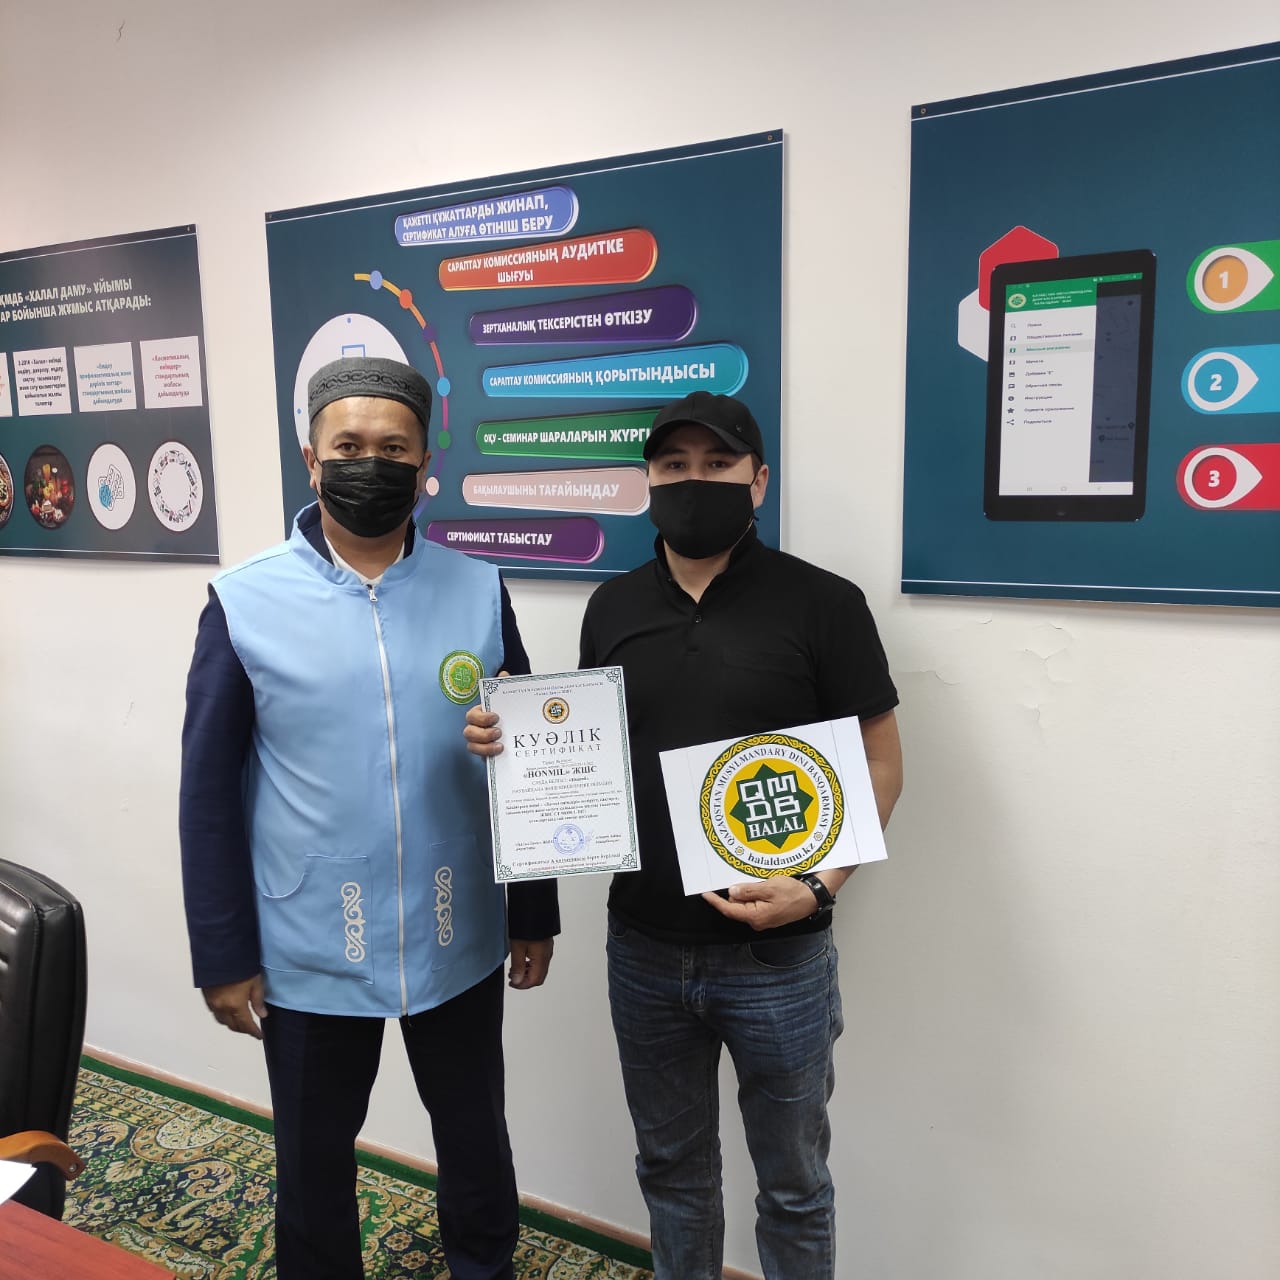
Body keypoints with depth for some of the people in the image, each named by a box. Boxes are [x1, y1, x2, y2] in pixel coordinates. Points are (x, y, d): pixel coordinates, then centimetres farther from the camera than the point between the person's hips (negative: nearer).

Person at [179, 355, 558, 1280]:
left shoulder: (479, 592, -3)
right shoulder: (245, 602, -8)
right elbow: (209, 790, -4)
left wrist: (534, 914, 5)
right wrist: (222, 954, -3)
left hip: (459, 943, 2)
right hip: (307, 952, -1)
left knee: (476, 1140, 21)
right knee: (314, 1158, 20)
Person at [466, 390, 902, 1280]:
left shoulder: (821, 603, -9)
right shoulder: (613, 608, 4)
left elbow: (880, 763, -6)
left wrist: (819, 887, -18)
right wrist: (510, 741, -7)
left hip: (777, 954, -3)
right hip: (645, 949, 4)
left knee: (792, 1185, 17)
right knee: (671, 1166, 23)